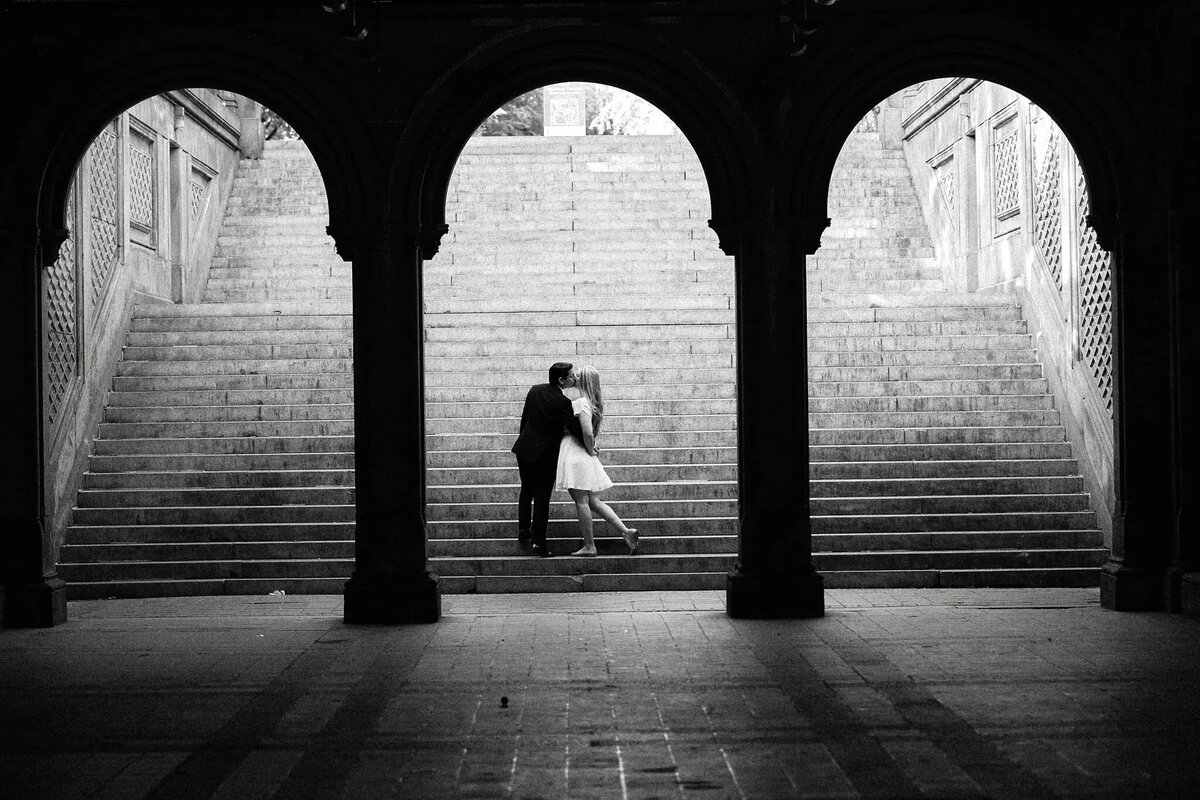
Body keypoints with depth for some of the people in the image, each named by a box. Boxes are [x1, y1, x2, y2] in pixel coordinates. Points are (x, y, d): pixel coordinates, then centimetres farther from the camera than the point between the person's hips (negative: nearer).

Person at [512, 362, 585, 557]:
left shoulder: (535, 390, 2)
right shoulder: (562, 402, -19)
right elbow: (575, 428, -15)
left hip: (524, 448, 6)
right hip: (544, 454, -6)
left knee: (526, 491, 21)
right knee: (542, 498, 2)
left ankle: (523, 533, 24)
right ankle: (538, 544, 5)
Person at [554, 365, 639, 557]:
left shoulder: (580, 403, -16)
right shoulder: (592, 402, 12)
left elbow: (588, 433, -24)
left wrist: (590, 450, -11)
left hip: (576, 454, -9)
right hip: (584, 458, 9)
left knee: (581, 501, -2)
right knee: (593, 501, 12)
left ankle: (589, 546, 2)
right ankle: (626, 531, 7)